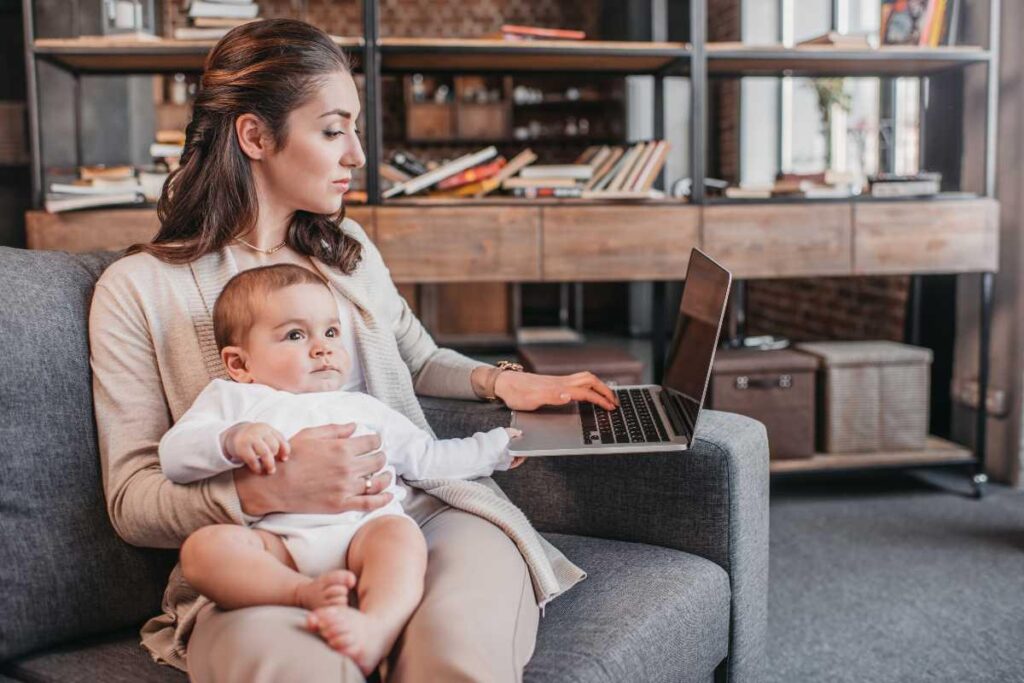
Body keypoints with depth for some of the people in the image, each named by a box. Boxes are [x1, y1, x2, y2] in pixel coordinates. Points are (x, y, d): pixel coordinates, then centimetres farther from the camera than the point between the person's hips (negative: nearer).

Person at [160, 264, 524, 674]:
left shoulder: (362, 408, 34)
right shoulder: (231, 400, 24)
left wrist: (495, 447, 35)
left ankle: (375, 629, -54)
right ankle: (305, 594, -45)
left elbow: (427, 459, 38)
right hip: (277, 540, -1)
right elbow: (174, 457, 10)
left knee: (400, 532, -32)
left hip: (364, 528, 2)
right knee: (203, 546, -30)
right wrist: (232, 440, -10)